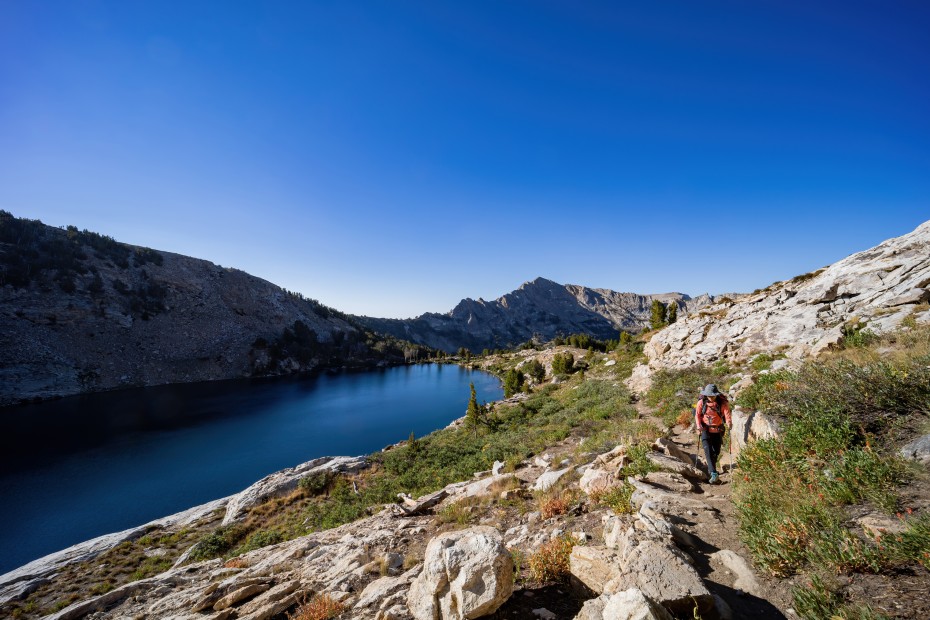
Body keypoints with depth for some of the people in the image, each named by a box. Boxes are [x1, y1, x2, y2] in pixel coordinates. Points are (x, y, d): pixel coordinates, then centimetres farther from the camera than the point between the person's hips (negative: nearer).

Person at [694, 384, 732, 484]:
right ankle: (714, 474, -14)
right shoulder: (701, 402, -11)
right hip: (705, 430, -1)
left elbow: (727, 414, -21)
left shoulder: (723, 403, -12)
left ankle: (710, 468, 38)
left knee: (716, 452, 14)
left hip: (718, 431, 1)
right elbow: (697, 415, -4)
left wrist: (729, 422, -42)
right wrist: (699, 426, -17)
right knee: (708, 451, -13)